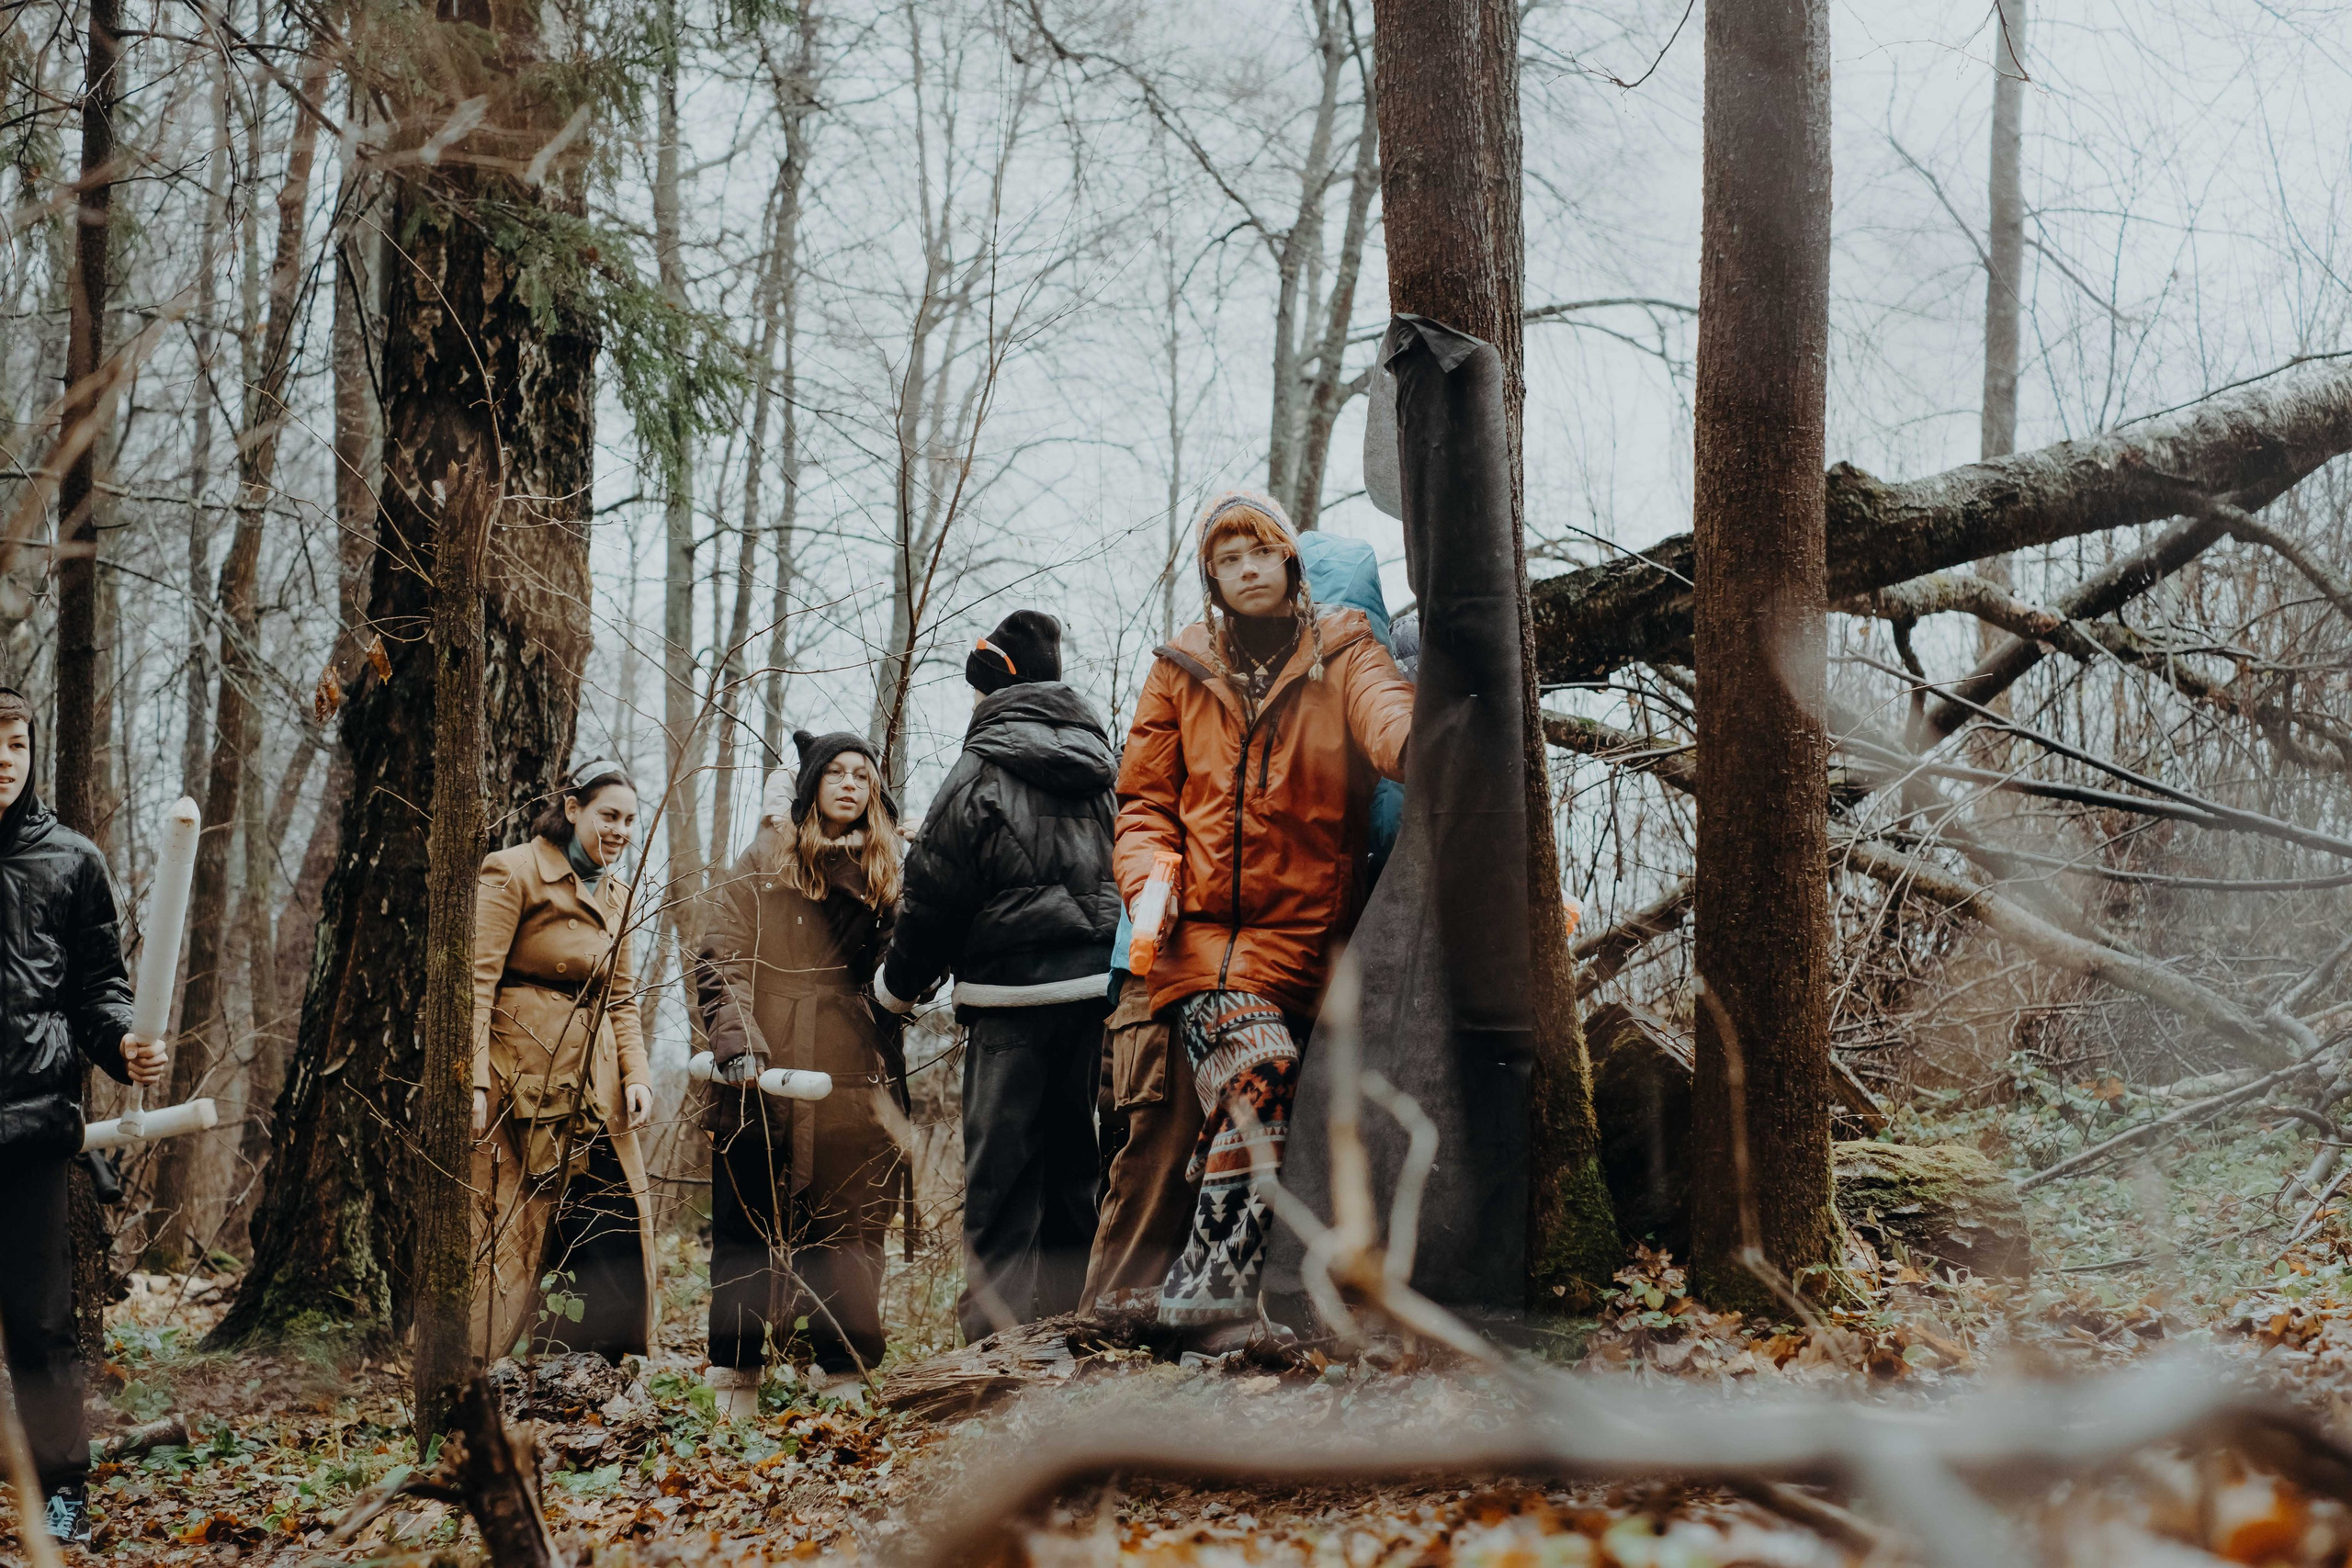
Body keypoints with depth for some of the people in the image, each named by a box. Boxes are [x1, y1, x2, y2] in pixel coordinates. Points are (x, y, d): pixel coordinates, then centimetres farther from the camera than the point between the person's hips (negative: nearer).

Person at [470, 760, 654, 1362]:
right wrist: (473, 1083, -22)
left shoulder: (614, 893, 16)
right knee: (509, 1223, -5)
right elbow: (476, 981, -13)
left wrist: (636, 1074, 3)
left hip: (593, 1085, 7)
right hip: (524, 1078, -7)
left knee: (615, 1232, 3)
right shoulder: (514, 872, -7)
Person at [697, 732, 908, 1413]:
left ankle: (843, 1374, 6)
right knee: (748, 1229, 0)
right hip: (765, 1076, -2)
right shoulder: (764, 862, 7)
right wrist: (736, 1042, -16)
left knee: (850, 1230, 0)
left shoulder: (882, 872, 15)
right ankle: (735, 1382, 5)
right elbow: (721, 957, -3)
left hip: (854, 1080, 2)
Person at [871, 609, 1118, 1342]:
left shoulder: (983, 770, -6)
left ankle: (995, 1333, -4)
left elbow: (936, 890, -5)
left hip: (1014, 988, -6)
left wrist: (899, 981, 8)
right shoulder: (1096, 763, 13)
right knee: (1073, 1157, 13)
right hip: (1098, 983, 6)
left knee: (1001, 1170, -2)